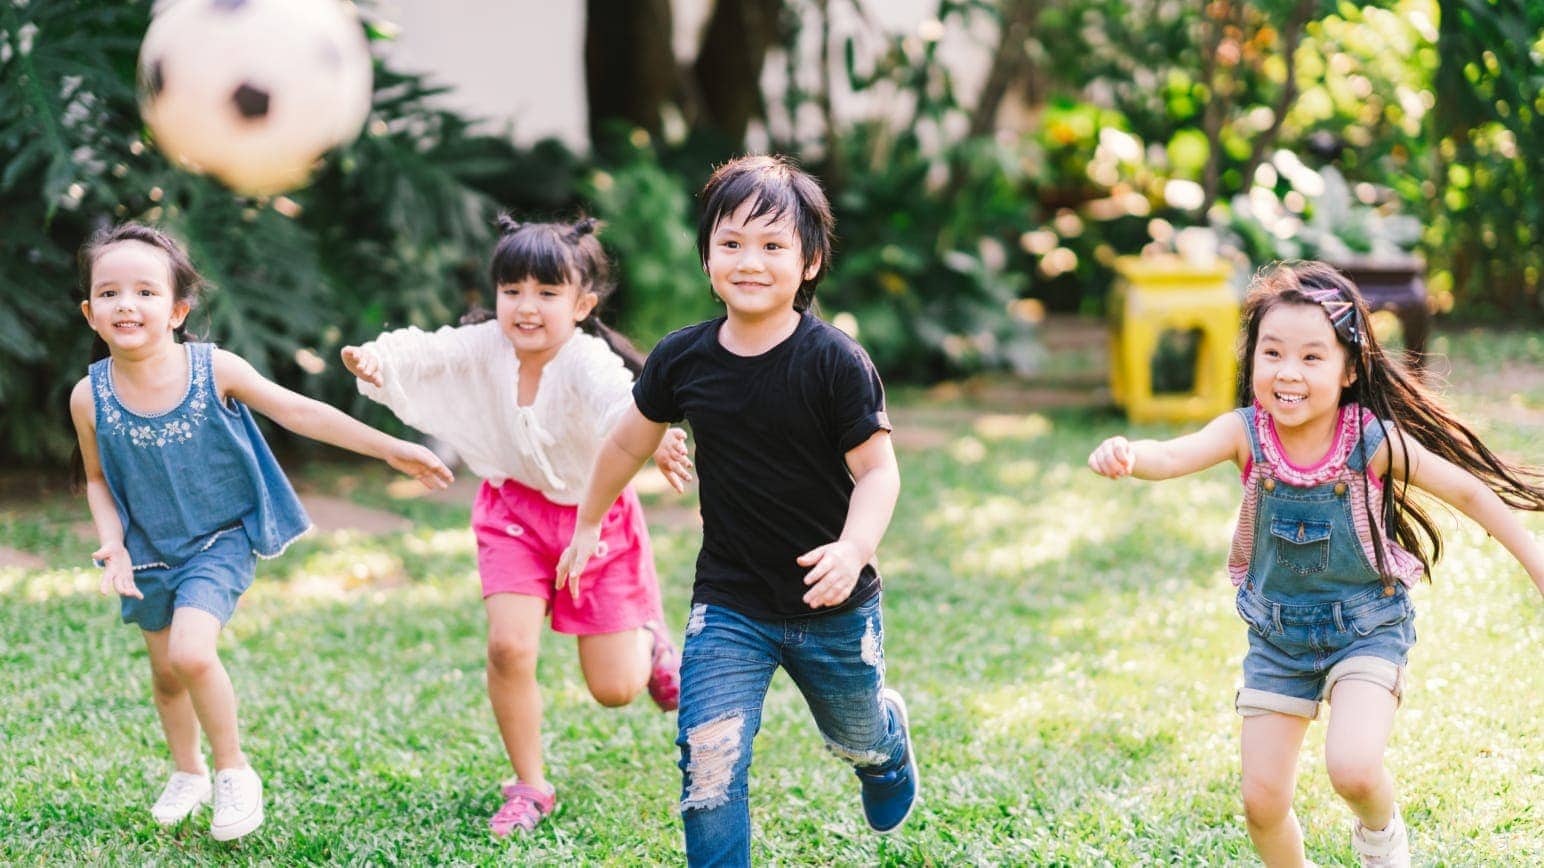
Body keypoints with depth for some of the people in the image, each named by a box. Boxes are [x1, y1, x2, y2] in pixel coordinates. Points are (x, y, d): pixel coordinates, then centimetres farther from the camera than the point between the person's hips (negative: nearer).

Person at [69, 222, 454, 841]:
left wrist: (391, 449, -10)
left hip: (220, 540, -3)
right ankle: (188, 773, 43)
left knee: (191, 652, -23)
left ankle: (233, 771, 0)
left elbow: (298, 412, -11)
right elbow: (98, 481, 4)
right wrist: (112, 544, -14)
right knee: (165, 671, 15)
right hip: (150, 551, 3)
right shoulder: (90, 397, -12)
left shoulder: (214, 370, -17)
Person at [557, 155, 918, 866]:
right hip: (728, 604, 1)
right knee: (709, 762, -14)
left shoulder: (835, 362, -18)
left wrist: (854, 549, -31)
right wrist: (587, 526, 21)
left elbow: (877, 469, -14)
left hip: (833, 605, -1)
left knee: (858, 738, 24)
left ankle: (890, 742, 61)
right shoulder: (683, 360, -8)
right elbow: (628, 443, 10)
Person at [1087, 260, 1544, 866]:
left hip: (1366, 630, -3)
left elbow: (1470, 492, -8)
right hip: (1277, 636, 3)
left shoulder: (1375, 441, -20)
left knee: (1352, 768, -24)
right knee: (1262, 802, 4)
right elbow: (1173, 456, -36)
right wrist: (1125, 456, -59)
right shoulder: (1246, 433, -17)